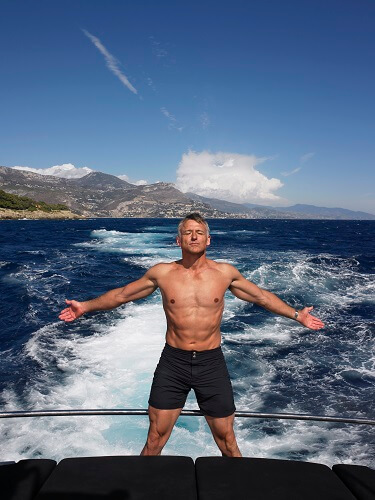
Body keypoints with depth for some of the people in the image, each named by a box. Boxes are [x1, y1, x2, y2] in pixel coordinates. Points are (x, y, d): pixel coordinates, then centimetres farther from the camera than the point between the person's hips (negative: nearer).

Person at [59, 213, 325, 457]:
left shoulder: (225, 272, -1)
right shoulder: (161, 273, -2)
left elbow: (262, 296, 12)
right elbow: (121, 295, 9)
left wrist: (296, 315, 10)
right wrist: (86, 306, 6)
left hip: (211, 363, 1)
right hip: (173, 363, 0)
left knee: (227, 440, 11)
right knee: (155, 440, 8)